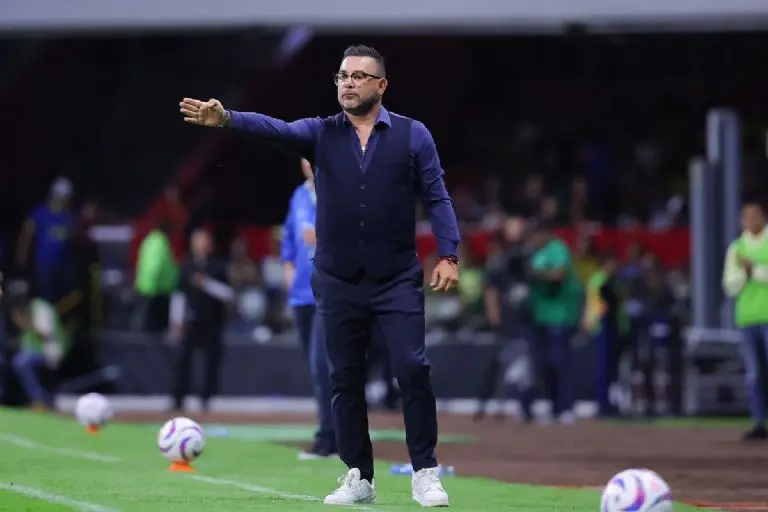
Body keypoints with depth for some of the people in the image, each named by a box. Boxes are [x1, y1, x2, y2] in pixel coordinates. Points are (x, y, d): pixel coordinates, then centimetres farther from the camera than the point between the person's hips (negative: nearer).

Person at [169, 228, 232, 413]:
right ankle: (178, 399, -4)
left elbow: (228, 293, -4)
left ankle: (207, 398, 6)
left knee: (212, 360, -2)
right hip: (192, 321, 1)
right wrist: (176, 322, 5)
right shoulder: (186, 267, 7)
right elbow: (179, 295, 9)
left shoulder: (218, 267, 1)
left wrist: (207, 283, -16)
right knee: (184, 358, -7)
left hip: (213, 321, -1)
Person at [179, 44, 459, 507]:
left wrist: (449, 254, -11)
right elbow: (275, 130, -14)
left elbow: (437, 198, 1)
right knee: (346, 380, 7)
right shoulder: (320, 133, 3)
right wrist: (226, 119, -33)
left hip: (398, 280, -2)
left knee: (413, 369, -10)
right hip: (339, 282, 2)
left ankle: (426, 473, 2)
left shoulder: (412, 135, 1)